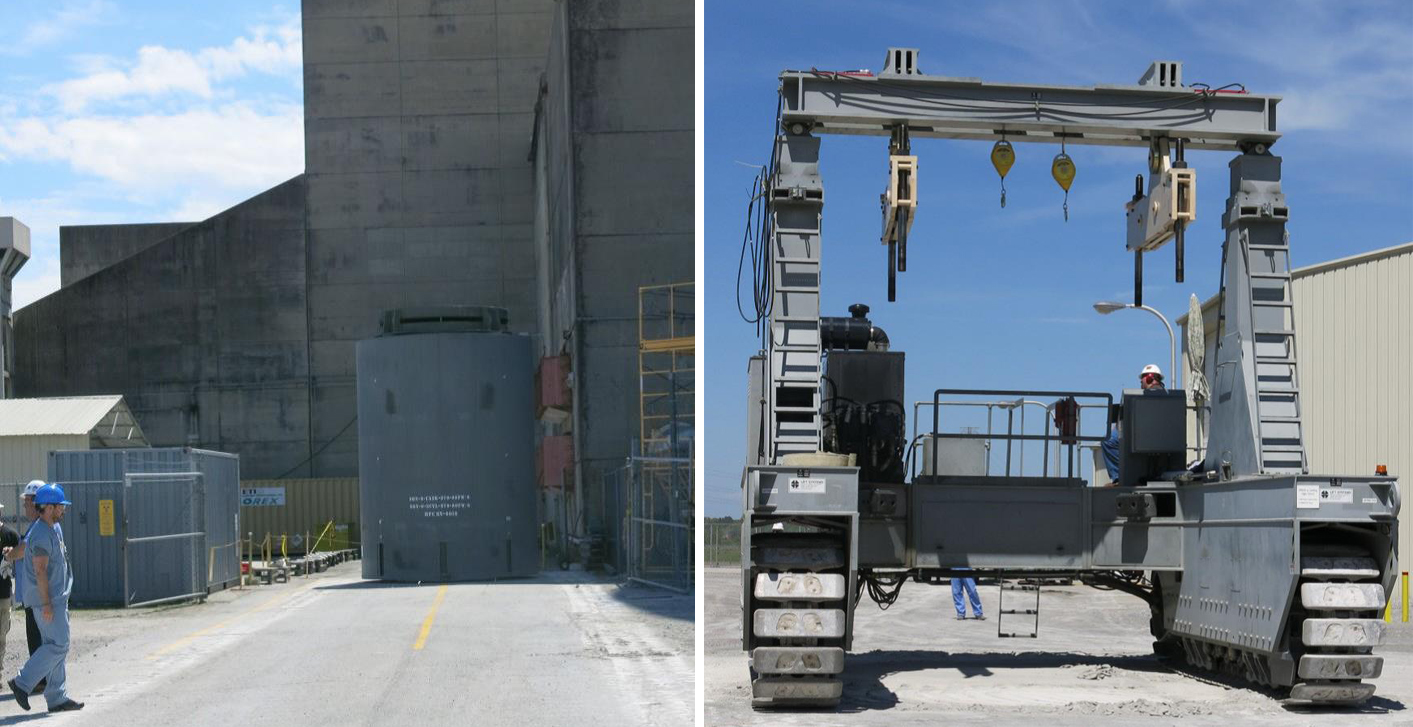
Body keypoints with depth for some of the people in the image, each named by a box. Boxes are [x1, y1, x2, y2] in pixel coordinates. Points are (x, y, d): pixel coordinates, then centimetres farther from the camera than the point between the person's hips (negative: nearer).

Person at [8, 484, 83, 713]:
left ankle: (58, 698, 13)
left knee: (57, 646, 10)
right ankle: (22, 683, -2)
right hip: (48, 599, -10)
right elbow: (40, 570, -21)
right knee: (58, 645, -10)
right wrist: (47, 603, -22)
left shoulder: (55, 528, 13)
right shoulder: (41, 534, -18)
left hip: (57, 597, 10)